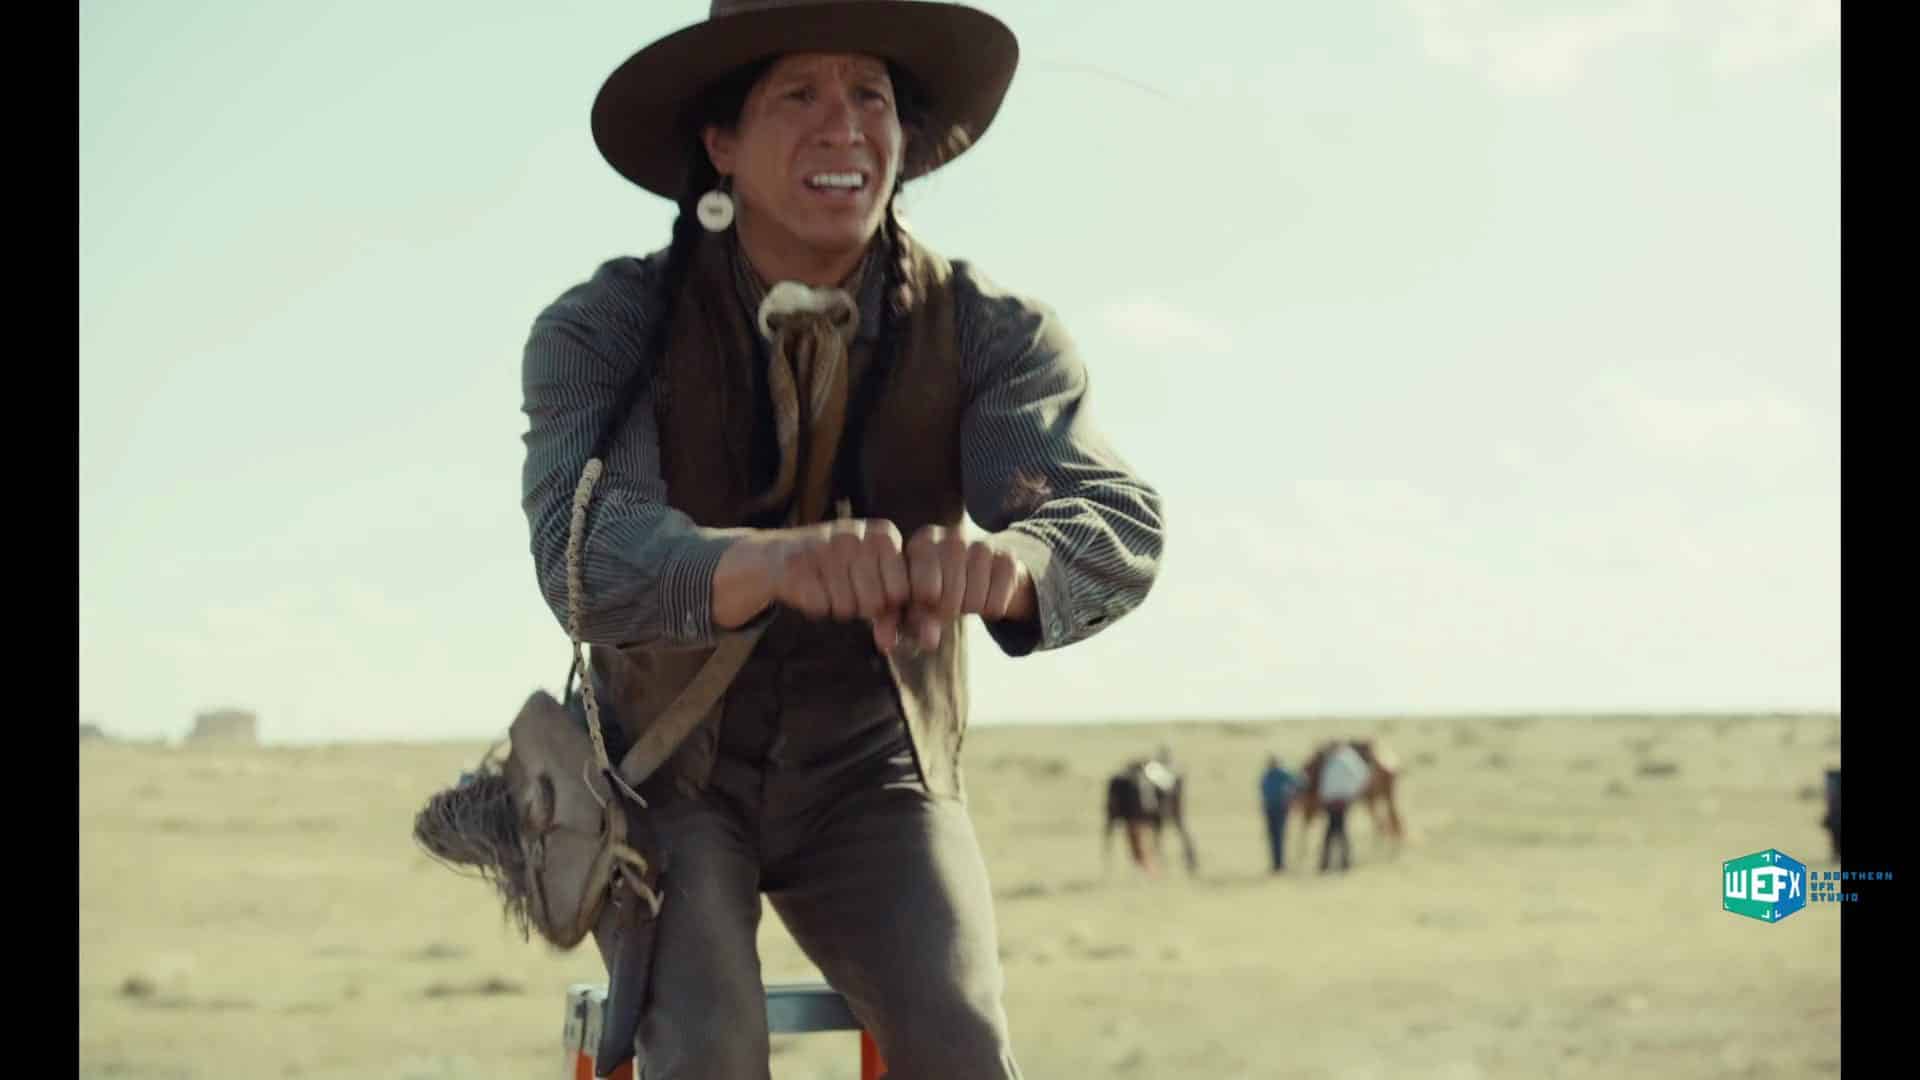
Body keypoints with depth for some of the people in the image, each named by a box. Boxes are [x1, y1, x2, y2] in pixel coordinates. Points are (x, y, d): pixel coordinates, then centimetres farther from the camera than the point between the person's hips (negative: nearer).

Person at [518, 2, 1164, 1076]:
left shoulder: (988, 331, -14)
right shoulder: (602, 330, -18)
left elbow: (1117, 524, -30)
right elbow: (586, 549, -36)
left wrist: (997, 563, -56)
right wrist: (775, 563, -58)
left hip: (869, 782, 1)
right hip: (667, 775, -1)